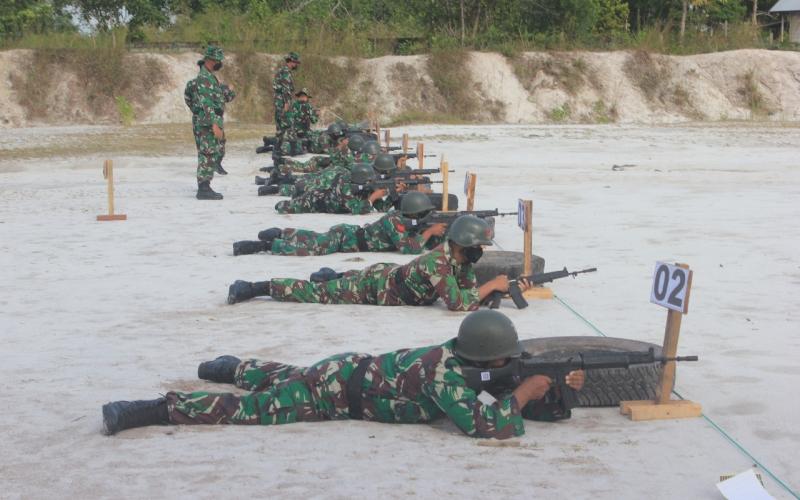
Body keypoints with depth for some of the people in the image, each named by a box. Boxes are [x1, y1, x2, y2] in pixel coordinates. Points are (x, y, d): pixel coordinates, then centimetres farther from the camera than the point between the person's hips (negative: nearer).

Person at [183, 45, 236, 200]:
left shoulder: (211, 78, 17)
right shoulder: (203, 78, -15)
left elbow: (227, 98, 25)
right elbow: (206, 104, -23)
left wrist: (229, 90, 5)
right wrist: (214, 124, -28)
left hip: (213, 122, 10)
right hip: (207, 122, -10)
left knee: (218, 152, 15)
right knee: (208, 154, -10)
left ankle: (204, 187, 20)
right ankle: (204, 189, -10)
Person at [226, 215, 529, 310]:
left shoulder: (462, 259, -7)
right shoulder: (438, 262, -34)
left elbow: (472, 290, 0)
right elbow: (458, 303, -39)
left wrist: (512, 289, -14)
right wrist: (493, 285, -31)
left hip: (388, 276, 7)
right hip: (373, 287, -7)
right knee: (317, 294, 2)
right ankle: (252, 288, 9)